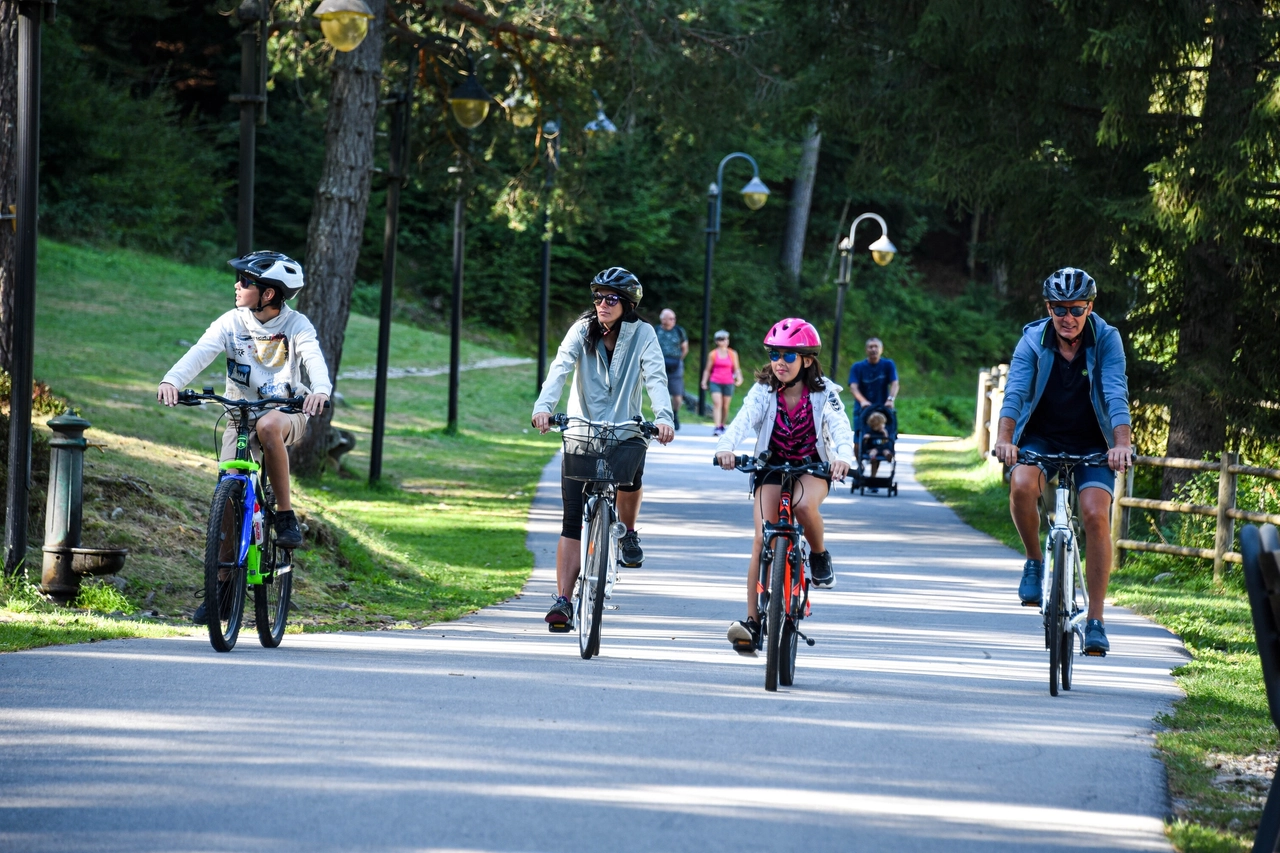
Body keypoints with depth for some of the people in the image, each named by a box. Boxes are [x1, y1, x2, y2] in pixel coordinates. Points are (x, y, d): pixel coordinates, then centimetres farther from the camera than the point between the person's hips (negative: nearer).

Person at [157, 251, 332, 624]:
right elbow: (200, 352, -21)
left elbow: (314, 359, -28)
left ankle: (285, 515, -23)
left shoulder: (296, 325, -10)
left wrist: (321, 390, -51)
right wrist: (171, 380, -41)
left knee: (268, 425, -39)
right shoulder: (232, 323, -5)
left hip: (287, 414, -3)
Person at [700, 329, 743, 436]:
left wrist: (739, 377, -12)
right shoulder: (713, 354, 3)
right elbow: (707, 369, 9)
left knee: (725, 407, 7)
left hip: (728, 383, 2)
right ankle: (717, 428, -23)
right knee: (717, 403, -16)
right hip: (715, 382, -2)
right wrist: (704, 381, 3)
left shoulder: (733, 354, 6)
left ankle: (722, 426, 26)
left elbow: (737, 368, 6)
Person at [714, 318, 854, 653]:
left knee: (803, 503, -36)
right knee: (763, 539, -16)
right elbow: (743, 420, -28)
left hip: (813, 468, -1)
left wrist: (844, 457, -51)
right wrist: (725, 447, -50)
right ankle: (752, 620, -15)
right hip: (772, 467, 1)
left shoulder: (823, 393, -14)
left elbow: (841, 427, -28)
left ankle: (819, 555, -5)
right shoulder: (763, 391, -12)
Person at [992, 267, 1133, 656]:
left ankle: (1095, 620, -13)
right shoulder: (1033, 340, -10)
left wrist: (1122, 443, -41)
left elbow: (1116, 395, -24)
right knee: (1022, 485, -32)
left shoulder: (1106, 340, -12)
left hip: (1092, 444, 0)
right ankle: (1035, 561, -5)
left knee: (1096, 515, -20)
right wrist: (1004, 439, -40)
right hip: (1042, 437, 0)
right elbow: (1015, 392, -22)